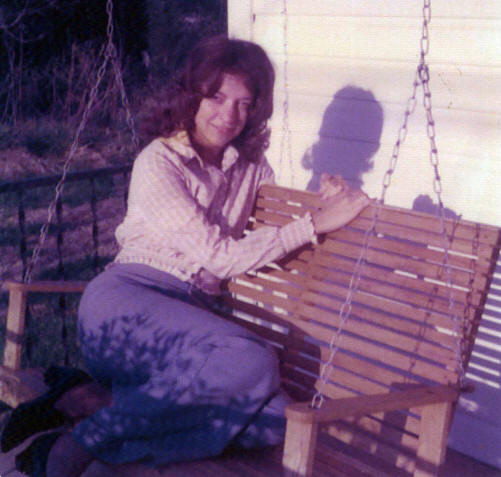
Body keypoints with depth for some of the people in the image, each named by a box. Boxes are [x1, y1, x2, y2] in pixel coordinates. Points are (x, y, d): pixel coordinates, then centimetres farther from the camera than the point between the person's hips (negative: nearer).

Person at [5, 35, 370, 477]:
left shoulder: (251, 165, 16)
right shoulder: (159, 162, -2)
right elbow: (221, 257, -10)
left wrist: (328, 201, 4)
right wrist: (315, 224, -11)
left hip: (193, 315, 6)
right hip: (127, 301, -6)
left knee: (274, 419, -23)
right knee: (251, 363, -35)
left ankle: (99, 399, -18)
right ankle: (88, 438, -19)